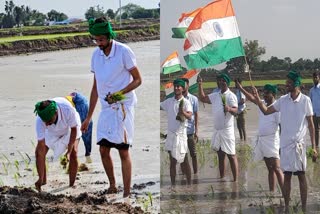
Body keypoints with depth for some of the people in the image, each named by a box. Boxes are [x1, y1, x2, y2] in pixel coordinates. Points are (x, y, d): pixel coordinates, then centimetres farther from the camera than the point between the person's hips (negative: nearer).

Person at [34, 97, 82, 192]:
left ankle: (72, 184, -3)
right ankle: (43, 180, 8)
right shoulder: (40, 121, -39)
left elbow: (74, 129, -22)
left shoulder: (68, 109, -45)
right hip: (51, 132, 1)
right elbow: (41, 149, -36)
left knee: (73, 153, -17)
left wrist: (69, 151, -27)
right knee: (39, 152, -11)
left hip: (69, 127, -1)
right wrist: (40, 178, -37)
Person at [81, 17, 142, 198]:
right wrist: (89, 117, 15)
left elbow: (138, 80, -7)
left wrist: (119, 93, -23)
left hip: (123, 107, -6)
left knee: (123, 151, -7)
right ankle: (112, 187, 24)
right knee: (104, 150, 7)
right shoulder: (96, 55, 7)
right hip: (106, 108, 6)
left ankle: (127, 193, -3)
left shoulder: (124, 51, -11)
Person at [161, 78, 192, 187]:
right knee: (172, 161, 8)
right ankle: (173, 185, 12)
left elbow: (190, 116, -23)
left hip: (181, 134, -5)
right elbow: (159, 106, 20)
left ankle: (189, 184, 9)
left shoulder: (186, 102, -9)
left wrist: (183, 113, -45)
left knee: (184, 161, 1)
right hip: (171, 133, 5)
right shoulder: (169, 101, 7)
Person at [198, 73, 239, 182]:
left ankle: (235, 180, -5)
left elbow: (235, 111, -21)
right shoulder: (215, 95, 12)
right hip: (217, 130, 7)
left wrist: (229, 109, -44)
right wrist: (200, 85, 6)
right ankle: (222, 177, 20)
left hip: (227, 130, -7)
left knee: (231, 155, -6)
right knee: (220, 155, 13)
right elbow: (203, 98, 16)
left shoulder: (231, 96, -9)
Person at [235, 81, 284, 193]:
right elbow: (252, 98, 27)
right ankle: (272, 192, 14)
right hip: (261, 140, 8)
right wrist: (240, 88, 24)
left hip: (272, 141, -8)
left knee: (276, 168, -13)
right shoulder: (262, 104, 11)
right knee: (270, 169, 11)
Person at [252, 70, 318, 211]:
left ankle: (304, 207, 8)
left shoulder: (305, 100, -6)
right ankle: (286, 206, 15)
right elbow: (266, 111, 10)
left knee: (301, 175, 2)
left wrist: (313, 146, -3)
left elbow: (310, 124, -2)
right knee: (287, 176, 8)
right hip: (285, 143, 3)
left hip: (299, 144, -3)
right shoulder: (283, 100, 3)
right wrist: (257, 99, -6)